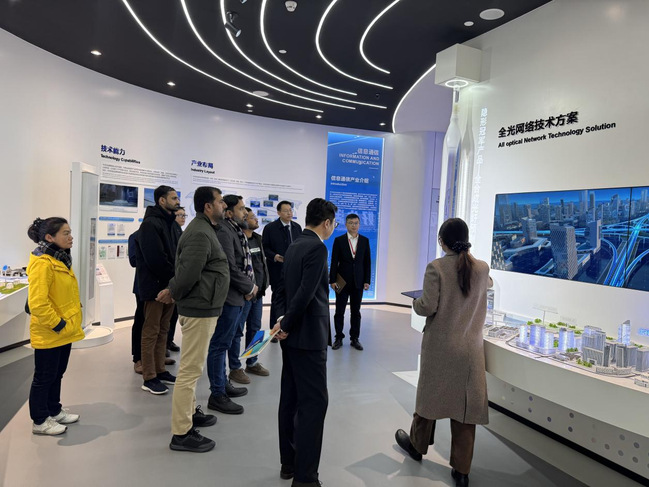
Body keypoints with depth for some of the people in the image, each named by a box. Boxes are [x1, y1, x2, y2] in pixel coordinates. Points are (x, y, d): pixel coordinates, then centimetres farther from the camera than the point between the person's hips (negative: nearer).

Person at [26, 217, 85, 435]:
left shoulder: (60, 258, 9)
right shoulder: (42, 263, -22)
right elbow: (37, 303, -27)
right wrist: (57, 324, -19)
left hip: (64, 331, 9)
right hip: (48, 334, -9)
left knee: (56, 374, 21)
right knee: (44, 377, 7)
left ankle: (54, 411, 37)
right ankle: (40, 421, 22)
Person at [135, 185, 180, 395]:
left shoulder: (169, 223, 16)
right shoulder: (150, 224, -12)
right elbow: (155, 259, -21)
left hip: (169, 285, 9)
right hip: (155, 286, -9)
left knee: (163, 330, 14)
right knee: (151, 331, -1)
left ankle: (160, 370, 24)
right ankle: (149, 378, 6)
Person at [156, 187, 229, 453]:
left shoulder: (204, 229, 15)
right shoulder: (201, 234, -20)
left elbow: (186, 273, 19)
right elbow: (188, 274, -24)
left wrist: (173, 291, 9)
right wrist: (174, 294, -8)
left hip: (202, 308, 11)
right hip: (199, 310, -11)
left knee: (192, 366, 21)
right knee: (190, 369, -3)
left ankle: (190, 412, 37)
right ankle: (181, 433, 7)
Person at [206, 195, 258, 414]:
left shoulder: (236, 230, 13)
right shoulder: (224, 232, -17)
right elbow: (230, 269, -21)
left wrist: (249, 286, 2)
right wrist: (250, 287, -9)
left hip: (236, 296, 10)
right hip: (228, 296, -10)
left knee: (224, 342, 19)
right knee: (220, 344, -1)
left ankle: (223, 384, 33)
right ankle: (217, 395, 10)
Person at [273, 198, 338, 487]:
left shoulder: (295, 246, 11)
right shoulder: (317, 248, -16)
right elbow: (306, 294, -23)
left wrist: (284, 320, 7)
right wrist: (286, 326, -12)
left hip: (293, 335, 9)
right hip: (308, 336, -9)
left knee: (291, 400, 14)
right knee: (314, 402, -2)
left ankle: (289, 463, 26)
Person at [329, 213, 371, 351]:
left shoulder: (365, 241, 5)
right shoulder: (339, 240, -1)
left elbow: (367, 261, 5)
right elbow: (334, 261, -2)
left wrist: (367, 281, 0)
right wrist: (332, 280, -7)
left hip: (358, 282, 2)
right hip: (342, 281, -1)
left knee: (356, 312, 9)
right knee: (339, 311, 5)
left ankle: (355, 338, 19)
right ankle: (339, 338, 16)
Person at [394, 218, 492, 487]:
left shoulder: (436, 268, -16)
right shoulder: (482, 268, -2)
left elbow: (427, 307, -17)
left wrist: (415, 302, 5)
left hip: (439, 346, -3)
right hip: (470, 348, 3)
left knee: (429, 394, 16)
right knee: (465, 403, 10)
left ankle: (417, 445, 39)